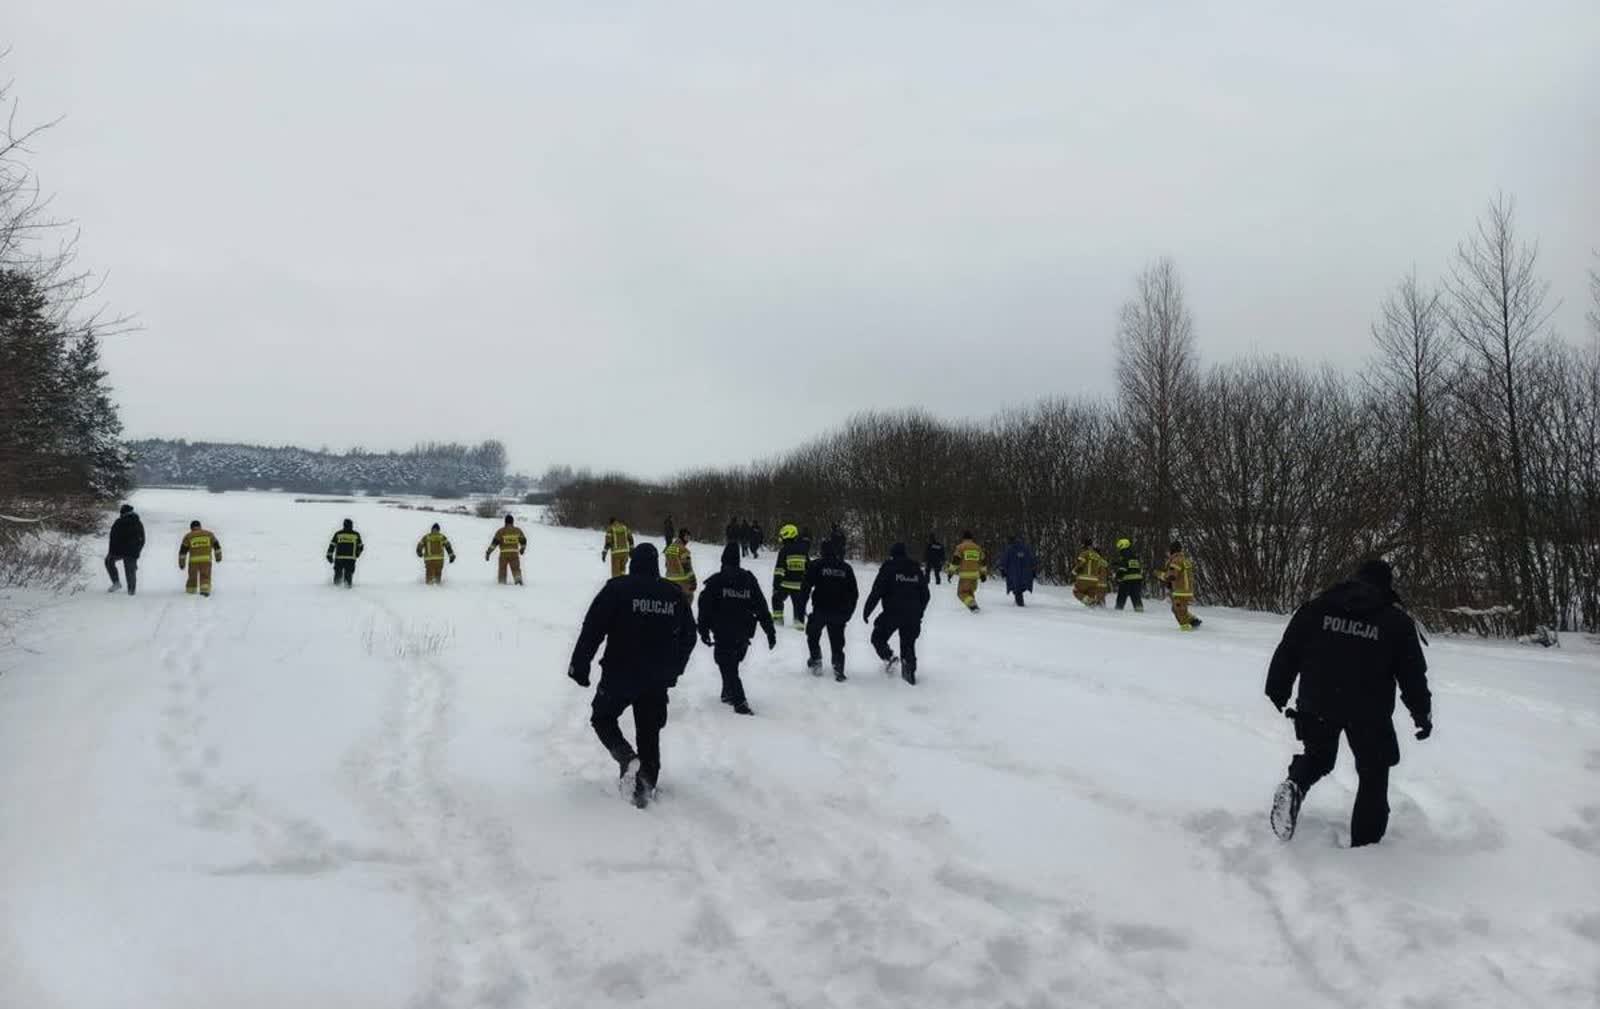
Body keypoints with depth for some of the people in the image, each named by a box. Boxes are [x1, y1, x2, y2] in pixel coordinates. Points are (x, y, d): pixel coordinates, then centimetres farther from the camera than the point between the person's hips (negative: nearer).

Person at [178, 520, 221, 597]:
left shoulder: (188, 536, 9)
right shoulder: (209, 534, 13)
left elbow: (183, 550, 7)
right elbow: (216, 545, 17)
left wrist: (181, 563, 12)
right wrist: (218, 557, 28)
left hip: (194, 560, 0)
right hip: (206, 559, 0)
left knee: (192, 576, 19)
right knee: (205, 577, 1)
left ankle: (191, 589, 29)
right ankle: (205, 589, -18)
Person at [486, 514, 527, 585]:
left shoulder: (501, 531, -2)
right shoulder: (517, 530, 6)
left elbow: (494, 542, -8)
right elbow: (523, 541, 14)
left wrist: (488, 552, -7)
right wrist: (522, 549, 34)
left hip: (504, 554, -1)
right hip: (514, 553, 1)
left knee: (502, 569, 15)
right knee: (516, 569, 2)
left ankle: (502, 583, 17)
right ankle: (518, 578, -25)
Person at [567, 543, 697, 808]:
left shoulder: (617, 589, -10)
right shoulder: (674, 595, 4)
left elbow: (592, 628, -12)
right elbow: (688, 636, 13)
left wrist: (579, 665, -4)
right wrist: (673, 669, 24)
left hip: (619, 675, -3)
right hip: (658, 680, 3)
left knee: (603, 717, 17)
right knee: (649, 732, 15)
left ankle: (627, 758, -7)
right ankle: (645, 789, 15)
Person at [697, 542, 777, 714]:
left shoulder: (715, 581, -8)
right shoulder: (749, 580, 3)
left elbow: (705, 608, -10)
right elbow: (762, 607, 4)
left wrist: (704, 630, -2)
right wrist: (770, 631, 7)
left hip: (723, 634, -4)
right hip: (744, 634, 4)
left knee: (728, 667, 1)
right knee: (732, 664, 23)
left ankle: (740, 702, -9)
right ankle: (729, 693, 30)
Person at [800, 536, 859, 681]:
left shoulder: (816, 565, -4)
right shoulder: (846, 568, 7)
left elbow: (806, 587, -9)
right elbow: (854, 593, 10)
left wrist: (801, 607, -1)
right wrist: (848, 613, 19)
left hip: (820, 610, -2)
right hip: (840, 612, 2)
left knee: (813, 636, 21)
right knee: (837, 642, 9)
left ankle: (816, 661, 17)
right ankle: (838, 669, -1)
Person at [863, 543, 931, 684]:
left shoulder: (888, 568, -5)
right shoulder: (916, 570, 11)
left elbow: (876, 592, -9)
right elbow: (926, 594, 16)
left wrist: (866, 611, -2)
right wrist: (919, 613, 27)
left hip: (892, 613, -4)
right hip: (912, 616, 4)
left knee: (878, 637, 12)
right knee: (908, 643, 16)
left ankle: (889, 657, -10)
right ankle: (910, 670, 6)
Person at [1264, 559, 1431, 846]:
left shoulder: (1316, 608, 1)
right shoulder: (1397, 622, -3)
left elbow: (1288, 652, 1)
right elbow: (1413, 673, 0)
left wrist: (1277, 691, 12)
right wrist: (1422, 713, 13)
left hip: (1317, 705, 2)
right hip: (1370, 712, -2)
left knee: (1318, 756, 25)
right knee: (1373, 776, 16)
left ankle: (1295, 785, -6)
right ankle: (1365, 843, 17)